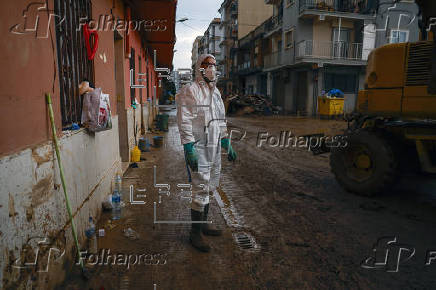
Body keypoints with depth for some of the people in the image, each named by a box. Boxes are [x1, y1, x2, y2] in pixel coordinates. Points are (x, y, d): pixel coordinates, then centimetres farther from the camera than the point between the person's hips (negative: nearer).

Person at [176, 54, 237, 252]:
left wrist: (228, 146, 20)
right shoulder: (189, 91, -8)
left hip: (214, 148, 8)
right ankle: (195, 233, 9)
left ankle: (203, 223, 32)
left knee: (210, 188, 16)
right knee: (201, 190, -6)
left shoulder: (216, 92, 17)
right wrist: (190, 149, -21)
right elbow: (184, 122, -15)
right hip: (199, 148, -8)